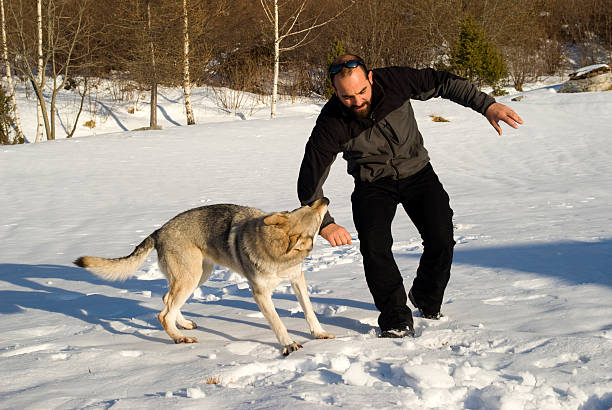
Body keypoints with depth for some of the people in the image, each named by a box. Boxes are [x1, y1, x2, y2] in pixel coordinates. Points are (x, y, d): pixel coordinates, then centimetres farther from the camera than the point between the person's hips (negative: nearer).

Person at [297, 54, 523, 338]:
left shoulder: (394, 81, -22)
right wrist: (324, 224, -33)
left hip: (417, 172, 1)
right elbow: (310, 180, -22)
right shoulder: (331, 124, -25)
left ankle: (427, 301, 17)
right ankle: (397, 321, -9)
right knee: (374, 246, -23)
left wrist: (487, 105, -17)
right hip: (373, 184, -1)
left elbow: (442, 83, -10)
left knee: (441, 239, -12)